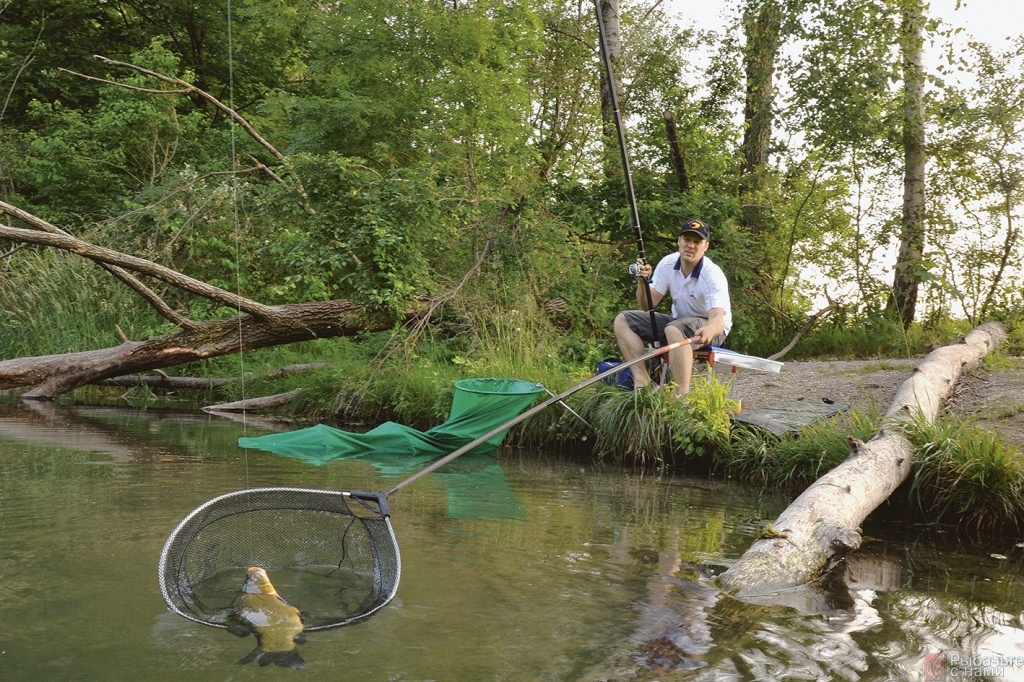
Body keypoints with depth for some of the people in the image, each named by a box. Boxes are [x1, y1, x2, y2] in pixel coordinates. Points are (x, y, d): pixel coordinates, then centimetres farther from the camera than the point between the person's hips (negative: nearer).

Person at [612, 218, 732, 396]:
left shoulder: (713, 275, -24)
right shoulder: (668, 263, -8)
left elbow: (718, 319, -37)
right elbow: (647, 306, -7)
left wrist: (709, 330, -61)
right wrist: (643, 281, -27)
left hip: (711, 328, -7)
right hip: (679, 322, 7)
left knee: (674, 330, -39)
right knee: (622, 320, -7)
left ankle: (682, 397, -35)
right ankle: (642, 381, -19)